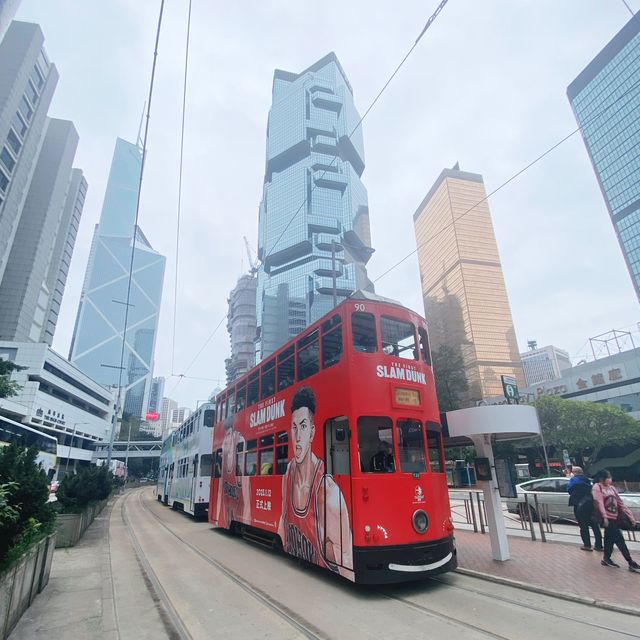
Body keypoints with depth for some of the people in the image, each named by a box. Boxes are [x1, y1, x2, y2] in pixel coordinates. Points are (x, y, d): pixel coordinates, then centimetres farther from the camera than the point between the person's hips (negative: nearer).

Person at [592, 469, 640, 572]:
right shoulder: (597, 487, -7)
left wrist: (630, 516, 7)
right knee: (619, 539, -8)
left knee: (610, 538, 13)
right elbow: (598, 503, -17)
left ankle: (607, 559, 22)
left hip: (614, 517, 7)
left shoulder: (612, 488, 17)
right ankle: (631, 563, -2)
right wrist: (604, 517, -27)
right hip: (607, 517, -7)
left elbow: (620, 503, 15)